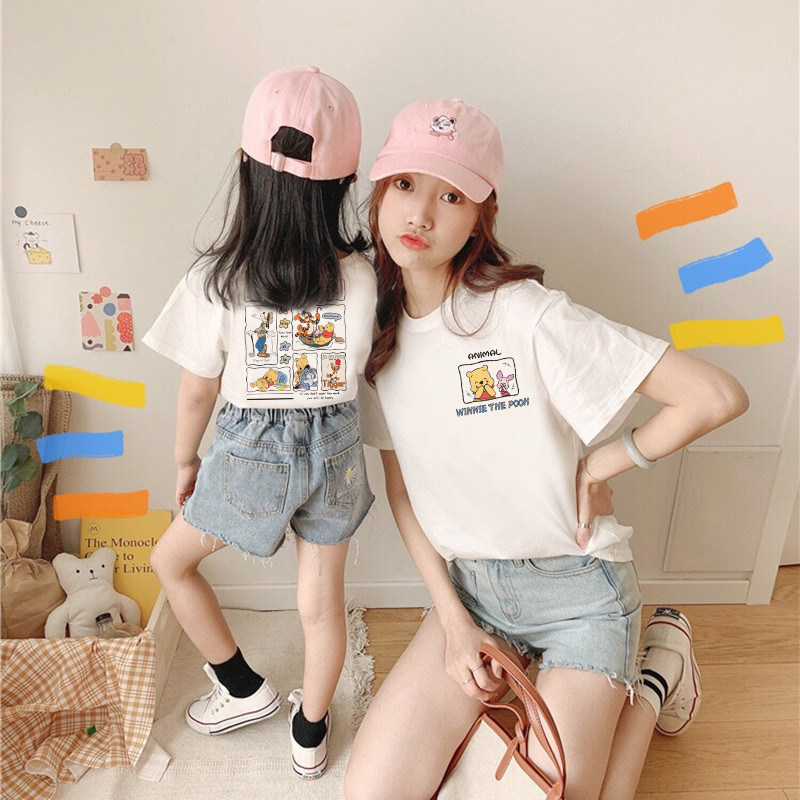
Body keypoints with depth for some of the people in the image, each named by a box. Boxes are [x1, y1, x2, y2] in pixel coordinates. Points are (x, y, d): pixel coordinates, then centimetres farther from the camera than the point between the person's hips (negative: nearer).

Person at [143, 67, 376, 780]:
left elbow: (199, 388, -7)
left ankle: (244, 689, 37)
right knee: (322, 600, 20)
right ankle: (311, 735, 43)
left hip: (252, 451, -2)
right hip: (335, 448, 3)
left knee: (171, 560, 26)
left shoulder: (216, 280, -18)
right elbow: (357, 367, -2)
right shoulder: (359, 274, -15)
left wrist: (185, 460, 10)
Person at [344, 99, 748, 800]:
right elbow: (401, 487, 2)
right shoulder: (379, 328, -3)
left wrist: (595, 468, -13)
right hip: (468, 585, 5)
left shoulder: (527, 315, -21)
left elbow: (718, 396, -23)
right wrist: (453, 622, -3)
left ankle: (654, 674, 18)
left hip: (576, 588, -4)